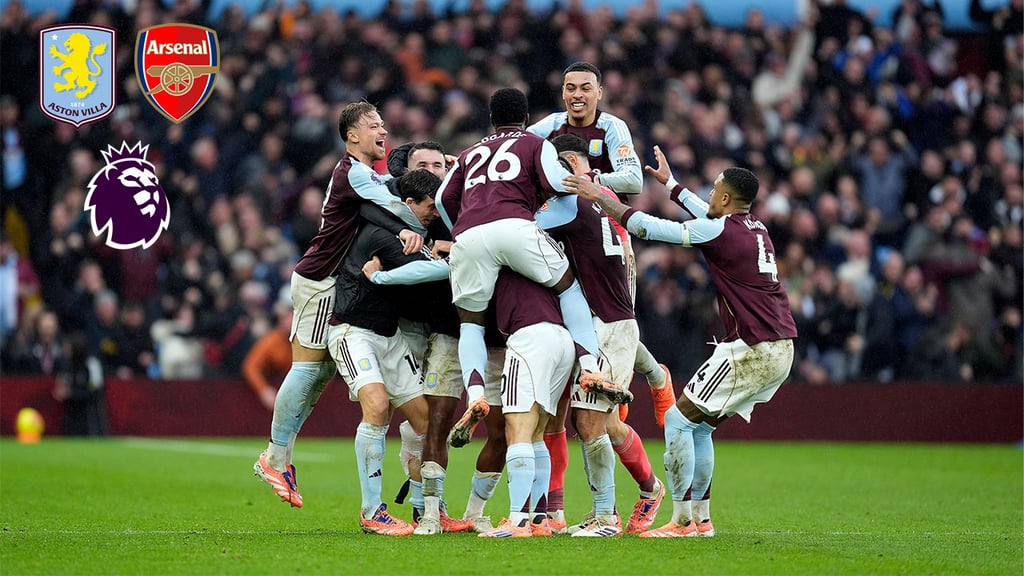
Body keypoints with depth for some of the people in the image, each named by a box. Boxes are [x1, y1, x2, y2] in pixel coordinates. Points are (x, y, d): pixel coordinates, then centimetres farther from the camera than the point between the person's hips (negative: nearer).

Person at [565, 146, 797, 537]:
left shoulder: (720, 231, -12)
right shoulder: (754, 228, 13)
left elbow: (647, 227, -11)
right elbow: (708, 215, 34)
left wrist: (598, 196, -4)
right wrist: (669, 183, 46)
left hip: (752, 352, -9)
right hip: (779, 350, 9)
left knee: (679, 420, -2)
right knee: (700, 427, 17)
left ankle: (683, 522, -4)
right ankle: (701, 519, 17)